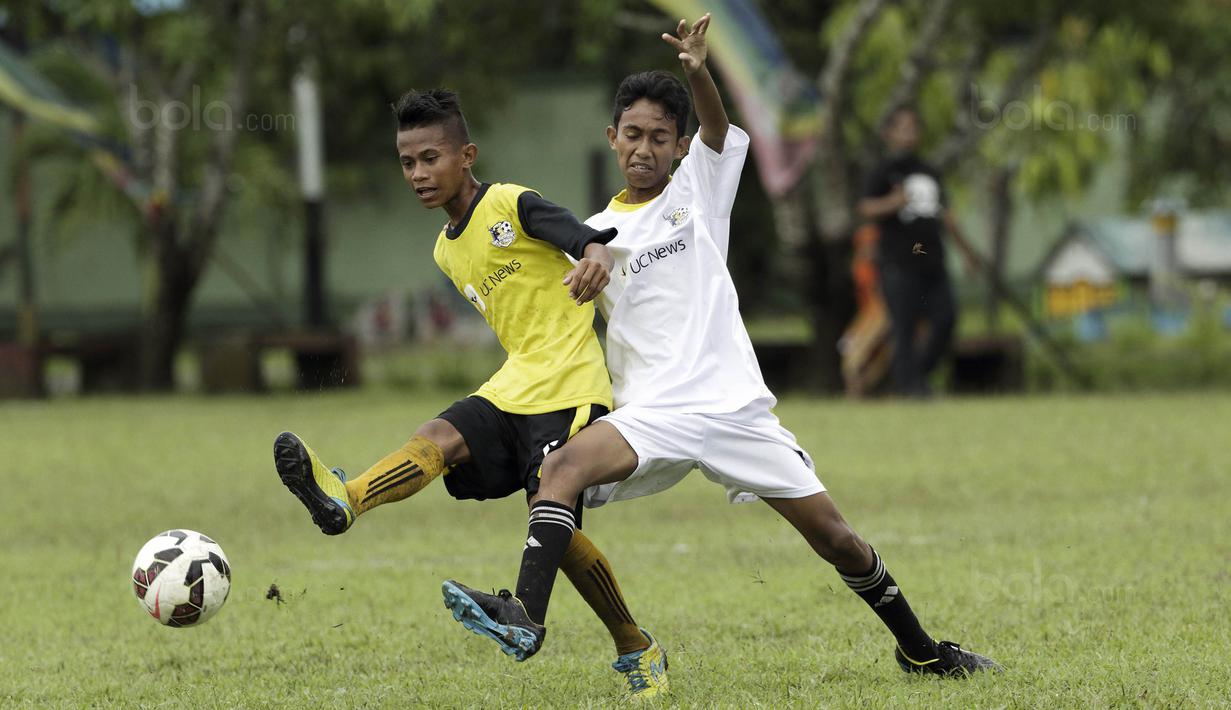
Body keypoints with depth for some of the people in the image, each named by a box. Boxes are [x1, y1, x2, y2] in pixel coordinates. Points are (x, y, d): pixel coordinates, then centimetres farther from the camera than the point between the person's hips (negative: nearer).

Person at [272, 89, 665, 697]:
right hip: (512, 388, 7)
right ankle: (345, 499, -51)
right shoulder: (447, 250, 19)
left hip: (570, 389, -7)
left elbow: (584, 236, -24)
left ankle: (636, 647, 2)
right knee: (437, 438, -22)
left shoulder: (512, 205, -6)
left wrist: (598, 256, -47)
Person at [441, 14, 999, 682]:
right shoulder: (594, 234, 13)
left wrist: (698, 73, -32)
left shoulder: (699, 188, 8)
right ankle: (525, 615, -39)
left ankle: (919, 649, 18)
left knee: (834, 536, 0)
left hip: (735, 403, 0)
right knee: (562, 464, -29)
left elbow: (719, 131, -13)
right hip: (654, 413, 0)